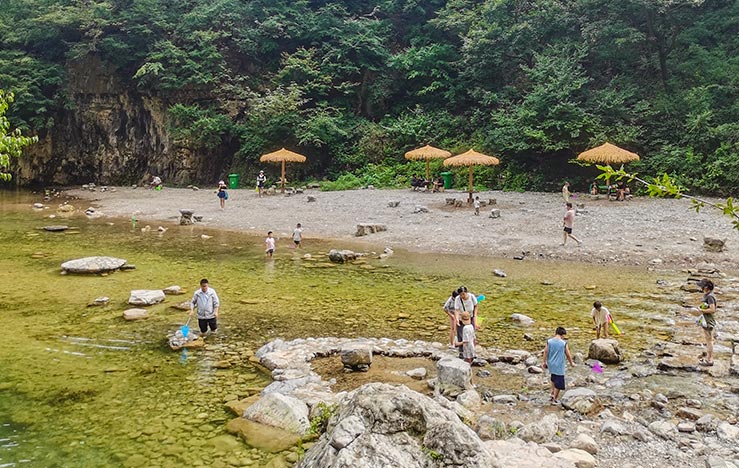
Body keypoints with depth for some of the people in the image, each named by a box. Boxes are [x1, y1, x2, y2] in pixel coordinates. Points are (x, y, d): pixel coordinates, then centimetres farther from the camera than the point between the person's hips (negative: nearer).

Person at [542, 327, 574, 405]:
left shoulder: (549, 341, -4)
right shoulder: (564, 343, -12)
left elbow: (545, 352, 2)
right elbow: (568, 355, -3)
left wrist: (544, 362, 16)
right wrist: (571, 363, 14)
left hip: (551, 364, 4)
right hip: (559, 366, -4)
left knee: (554, 379, 29)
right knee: (558, 383, 8)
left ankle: (552, 393, 28)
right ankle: (555, 399, 14)